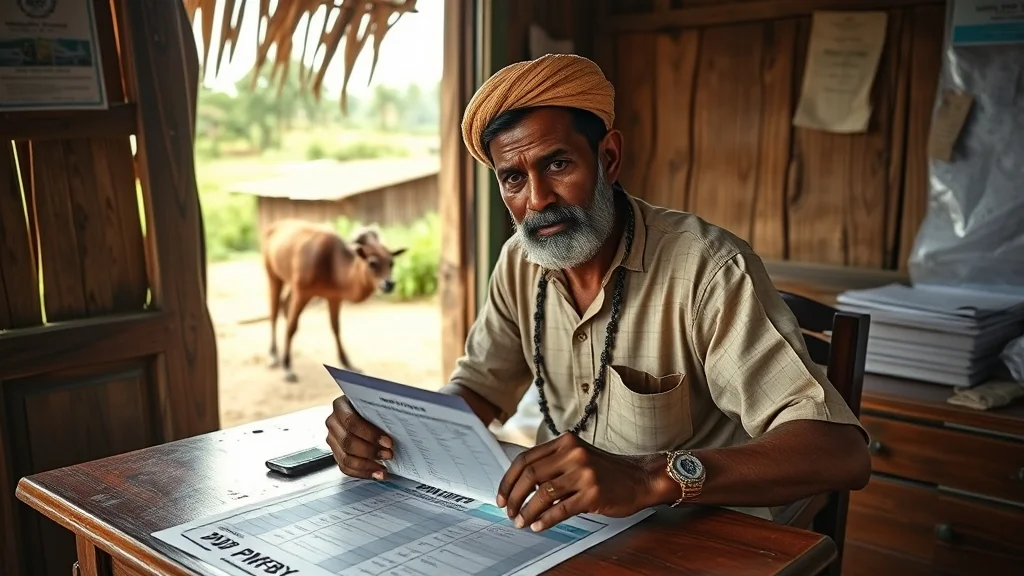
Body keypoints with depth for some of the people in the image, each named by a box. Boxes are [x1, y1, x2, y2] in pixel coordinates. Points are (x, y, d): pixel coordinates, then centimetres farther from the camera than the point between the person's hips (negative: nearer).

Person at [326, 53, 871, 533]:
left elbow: (840, 450, -28)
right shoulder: (520, 262, -1)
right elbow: (479, 388, 7)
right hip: (565, 523, 5)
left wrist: (647, 478, -42)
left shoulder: (707, 269, -22)